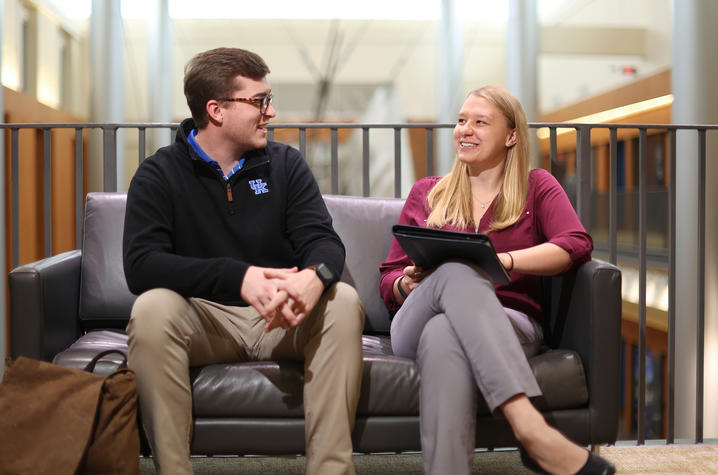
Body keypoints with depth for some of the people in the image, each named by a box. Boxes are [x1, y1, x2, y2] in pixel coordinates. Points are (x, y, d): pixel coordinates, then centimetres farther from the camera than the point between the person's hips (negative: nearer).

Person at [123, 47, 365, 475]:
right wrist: (238, 276, -33)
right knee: (152, 308, -31)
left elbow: (324, 240, -5)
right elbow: (141, 265, -17)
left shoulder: (286, 164, 6)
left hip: (280, 318, 2)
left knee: (343, 302, -25)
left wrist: (315, 275, -32)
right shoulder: (159, 174, -3)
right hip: (203, 317, -2)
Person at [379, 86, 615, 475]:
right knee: (455, 270, -36)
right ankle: (530, 428, -50)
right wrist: (410, 282, -6)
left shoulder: (536, 187, 20)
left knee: (444, 333, -37)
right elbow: (388, 281, 20)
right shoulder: (426, 193, 24)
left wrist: (502, 261, -18)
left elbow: (577, 245, -2)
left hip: (507, 324, -1)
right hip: (419, 325, 1)